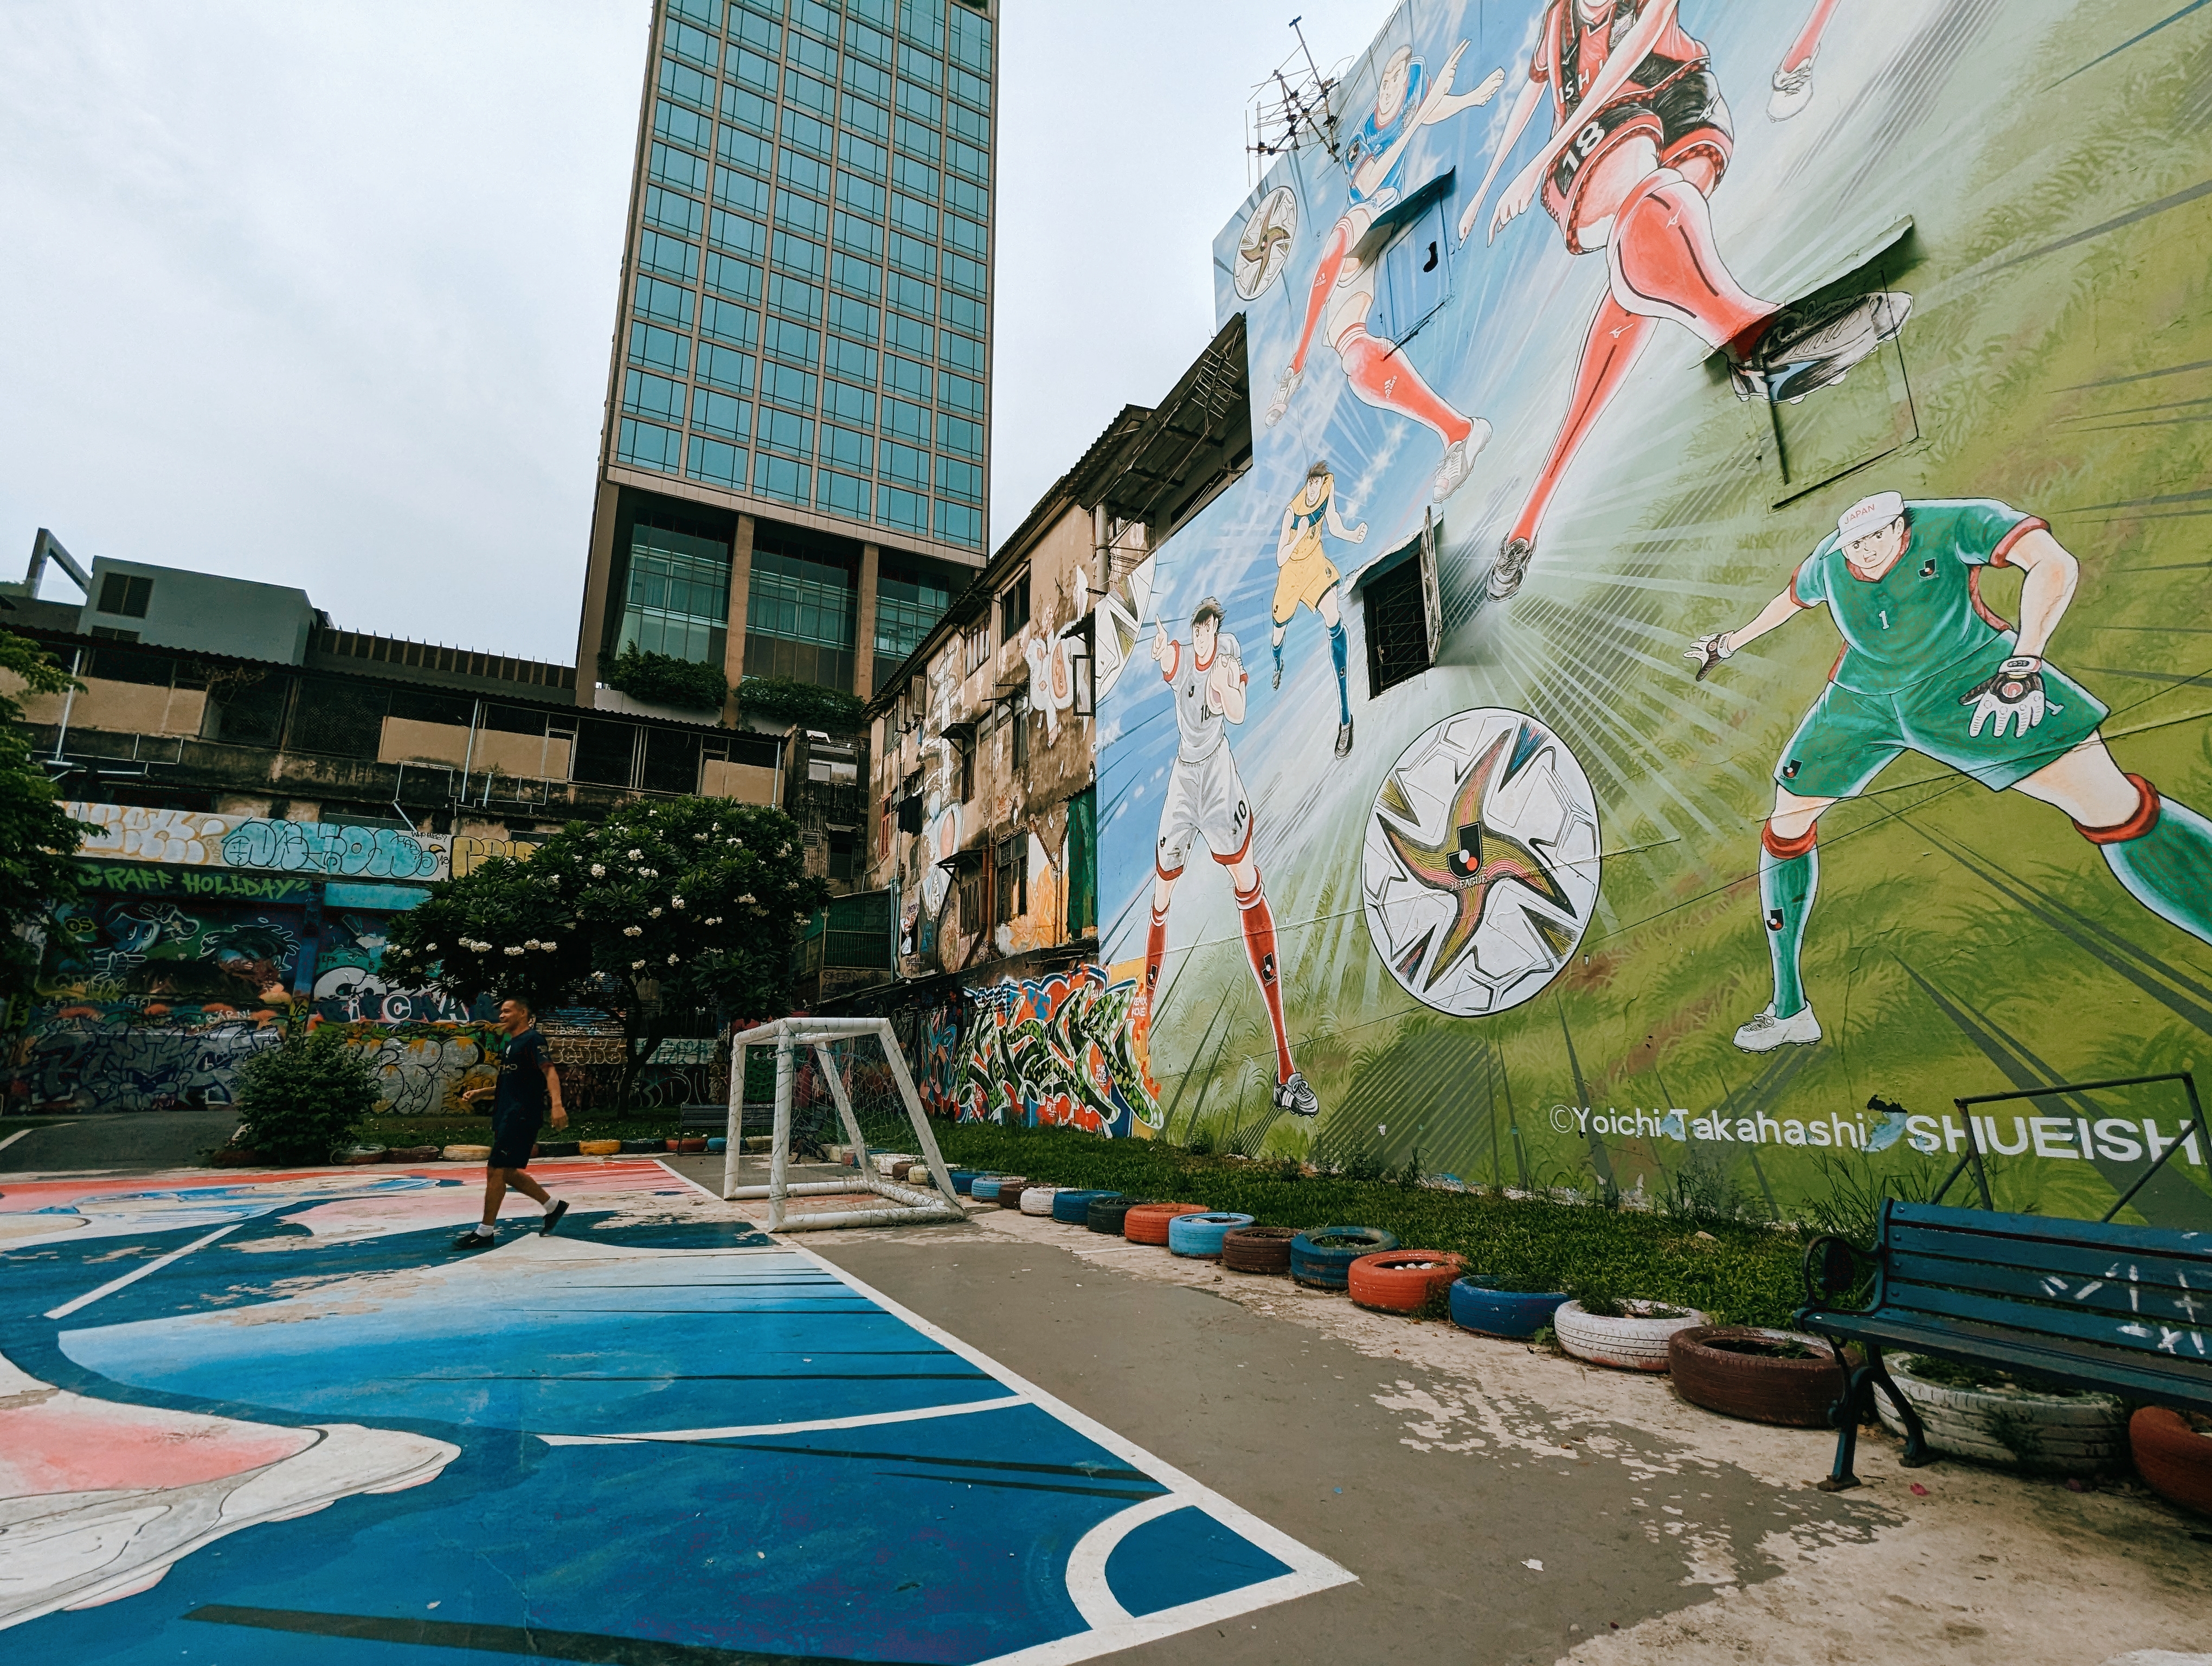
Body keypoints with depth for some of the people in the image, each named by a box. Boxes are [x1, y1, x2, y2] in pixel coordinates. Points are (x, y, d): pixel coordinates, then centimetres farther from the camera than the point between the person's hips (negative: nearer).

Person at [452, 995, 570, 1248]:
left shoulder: (532, 1039, -10)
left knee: (496, 1171, -8)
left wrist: (556, 1104, -35)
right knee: (508, 1173, 13)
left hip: (521, 1117, -10)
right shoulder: (511, 1044, 19)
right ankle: (553, 1207, 25)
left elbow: (549, 1071, -22)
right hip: (506, 1116, 10)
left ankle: (485, 1233, 1)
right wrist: (481, 1092, 18)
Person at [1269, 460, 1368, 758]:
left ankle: (1345, 716, -25)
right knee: (1279, 631, 12)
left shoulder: (1329, 485, -13)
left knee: (1334, 620, -22)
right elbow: (1280, 559, -21)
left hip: (1317, 564, 1)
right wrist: (1298, 536, -39)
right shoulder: (1292, 512, -23)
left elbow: (1334, 526, -1)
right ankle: (1278, 665, 57)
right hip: (1292, 572, -1)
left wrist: (1353, 535, -22)